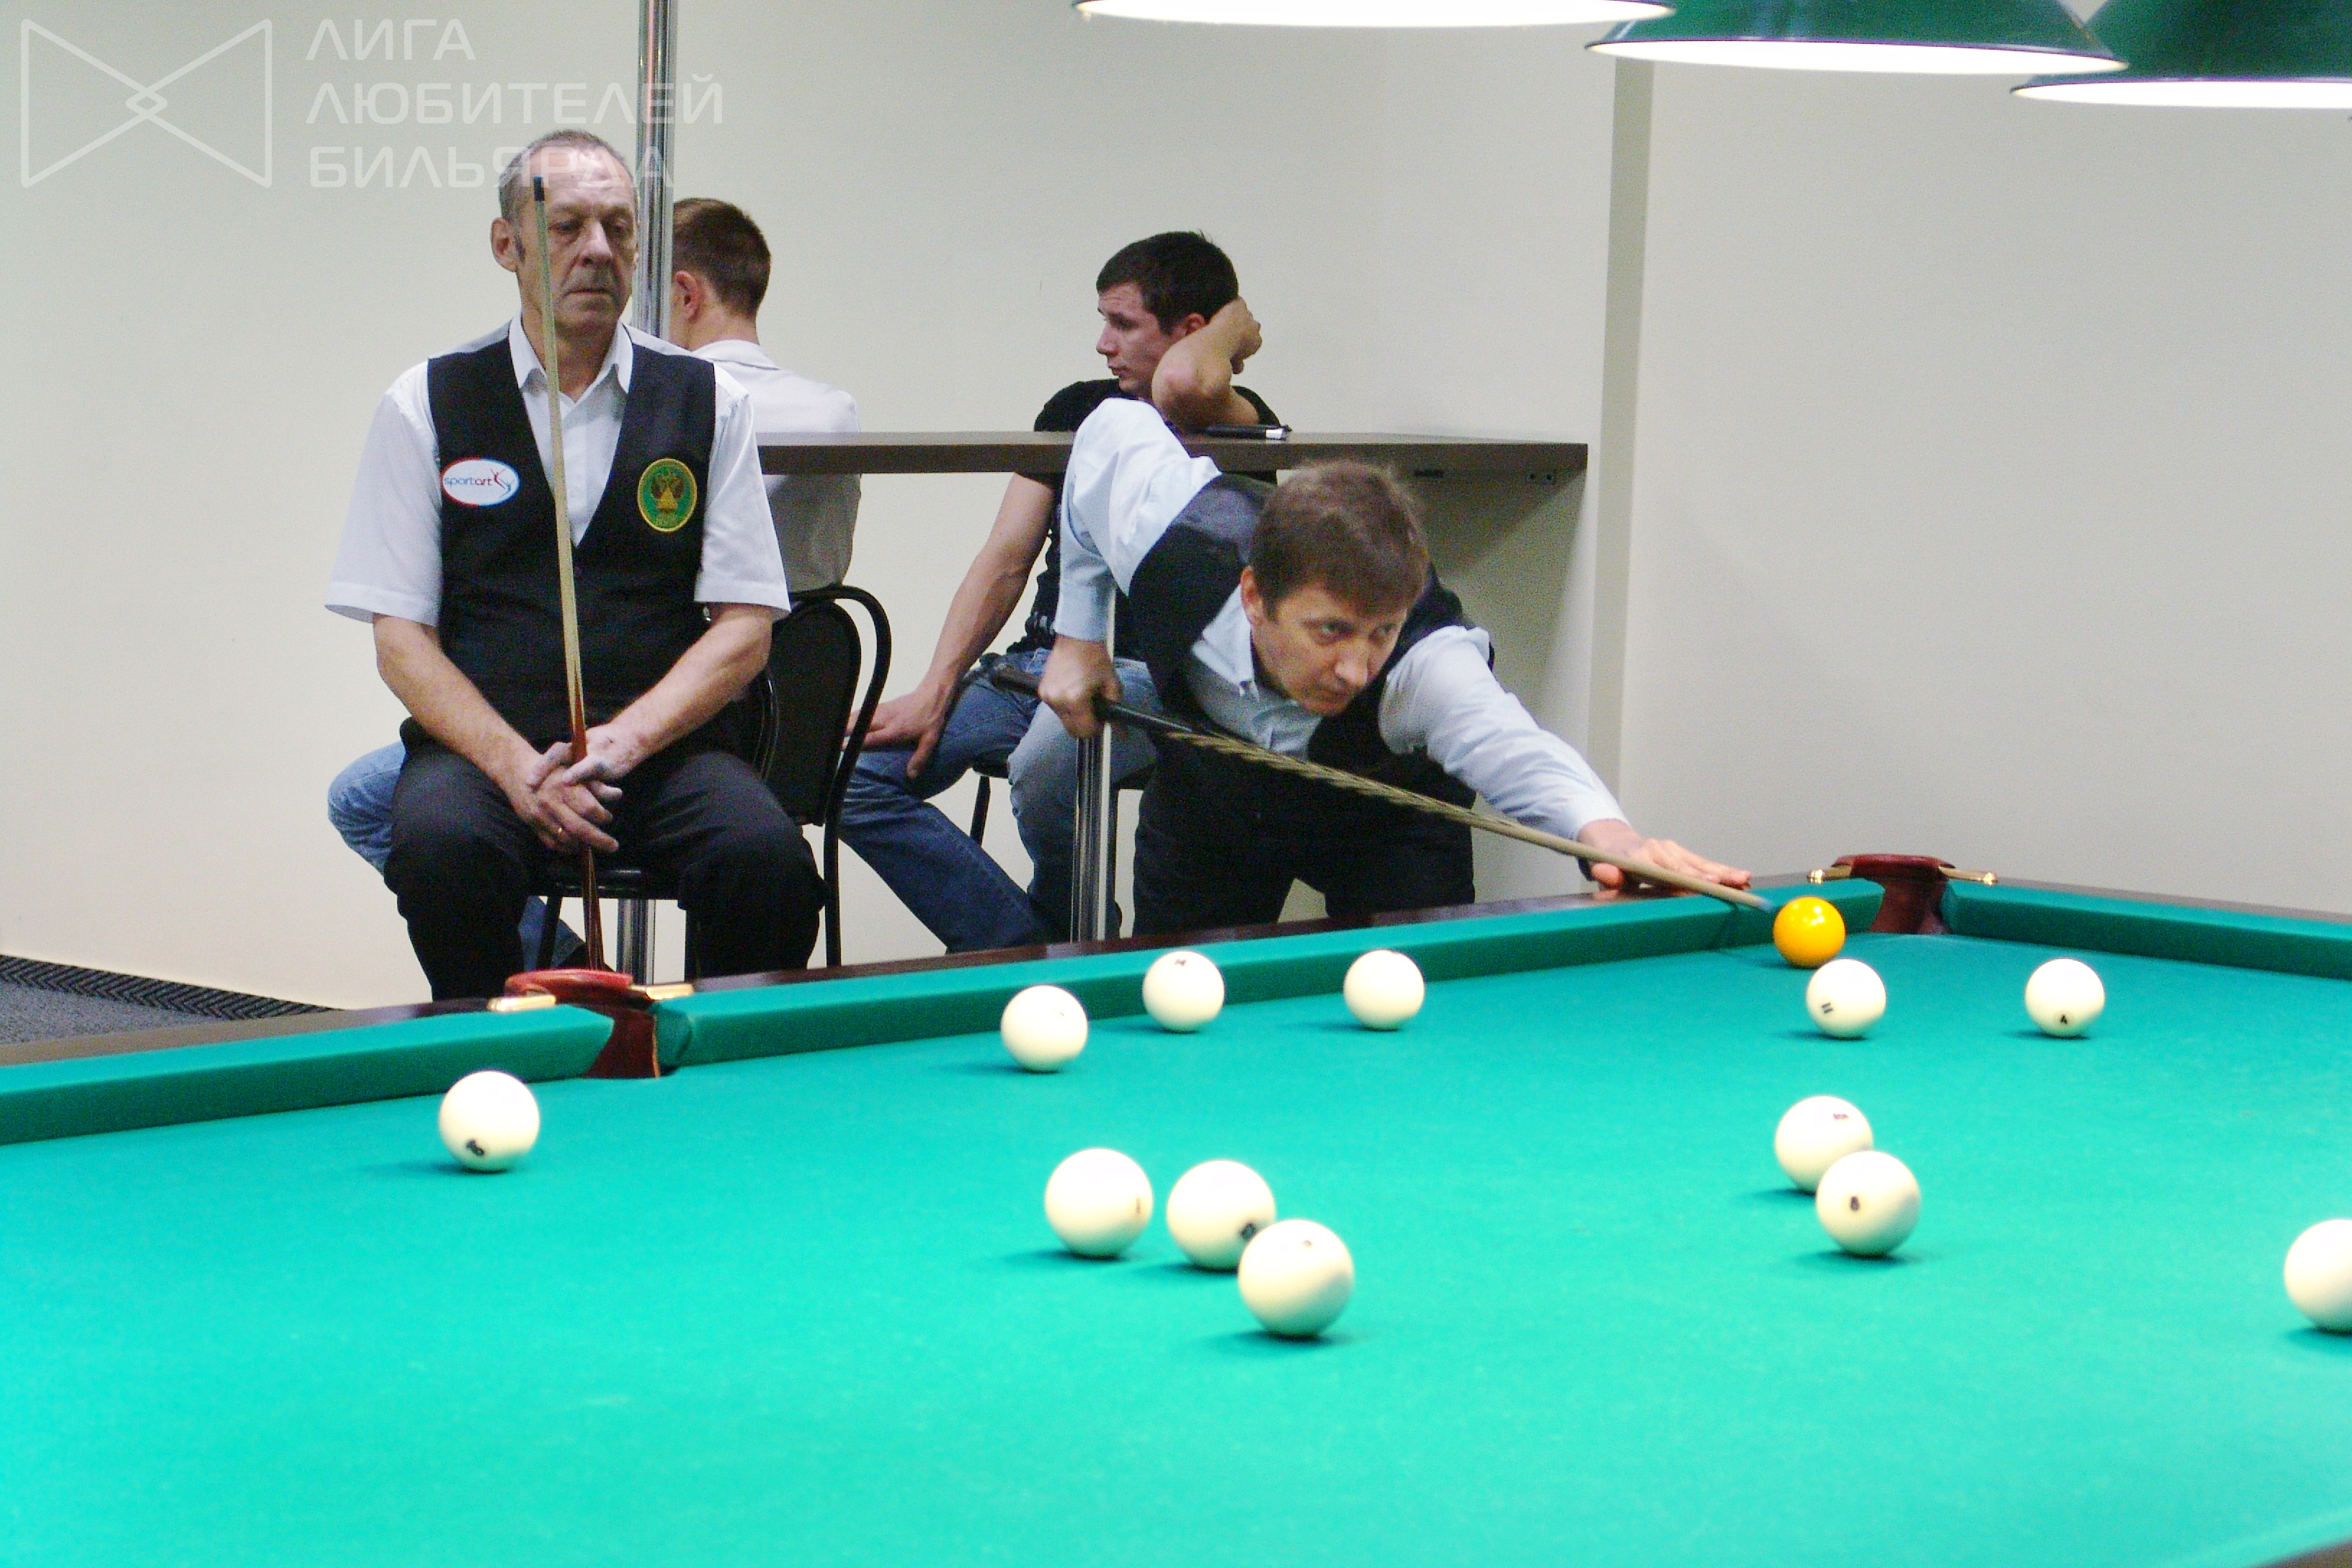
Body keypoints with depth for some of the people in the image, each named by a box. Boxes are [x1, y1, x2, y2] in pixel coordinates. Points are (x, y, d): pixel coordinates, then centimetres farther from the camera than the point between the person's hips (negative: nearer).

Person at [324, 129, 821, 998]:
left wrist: (625, 739, -13)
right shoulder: (429, 404, 7)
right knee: (442, 847, -34)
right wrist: (514, 764, -15)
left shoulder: (707, 402, 9)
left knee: (770, 860, -30)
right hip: (480, 744, 0)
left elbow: (745, 629, 4)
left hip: (663, 742, 1)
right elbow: (400, 640, 2)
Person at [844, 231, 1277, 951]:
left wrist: (1236, 325, -8)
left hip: (1148, 676, -7)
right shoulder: (1080, 409, 17)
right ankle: (1022, 949, -13)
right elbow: (1007, 558, 12)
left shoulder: (1239, 426, -5)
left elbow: (1183, 384, -32)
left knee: (1043, 764, -38)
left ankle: (1071, 936, -6)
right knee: (860, 773, -11)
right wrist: (935, 690, 0)